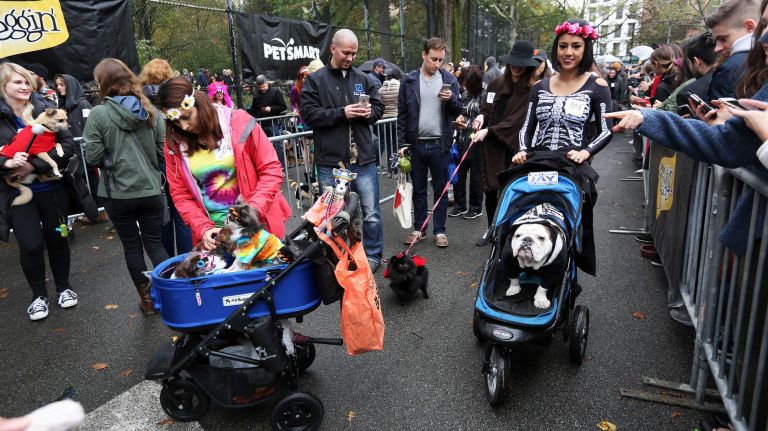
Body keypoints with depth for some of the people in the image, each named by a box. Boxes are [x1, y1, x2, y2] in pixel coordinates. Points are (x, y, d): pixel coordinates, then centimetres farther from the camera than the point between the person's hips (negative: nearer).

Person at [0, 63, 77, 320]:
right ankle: (39, 294, 24)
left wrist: (35, 165, -18)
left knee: (56, 237, 13)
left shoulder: (44, 110, -4)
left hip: (50, 188, 1)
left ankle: (63, 287, 32)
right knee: (30, 244, 2)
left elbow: (67, 144, -9)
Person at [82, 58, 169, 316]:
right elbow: (163, 151, -1)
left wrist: (111, 158, 9)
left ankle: (146, 298, 24)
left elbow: (93, 158, -12)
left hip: (118, 194, -2)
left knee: (131, 246, 14)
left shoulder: (98, 114, -11)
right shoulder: (150, 111, -2)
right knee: (155, 242, 15)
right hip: (151, 190, 2)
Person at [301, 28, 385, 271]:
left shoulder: (363, 79, 11)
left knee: (371, 213, 6)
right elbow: (308, 113, -8)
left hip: (363, 159, 2)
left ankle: (372, 256, 24)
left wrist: (369, 112, -6)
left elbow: (379, 107, 18)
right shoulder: (315, 80, 1)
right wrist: (342, 113, -16)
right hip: (330, 161, -2)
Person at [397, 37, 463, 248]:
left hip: (439, 144, 0)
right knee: (418, 189, 11)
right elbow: (402, 114, 3)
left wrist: (451, 99, -16)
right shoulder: (409, 80, 2)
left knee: (440, 190, 6)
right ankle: (419, 229, 23)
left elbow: (457, 112, 5)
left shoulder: (449, 80, 3)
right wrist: (402, 143, -2)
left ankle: (439, 231, 17)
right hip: (416, 144, 1)